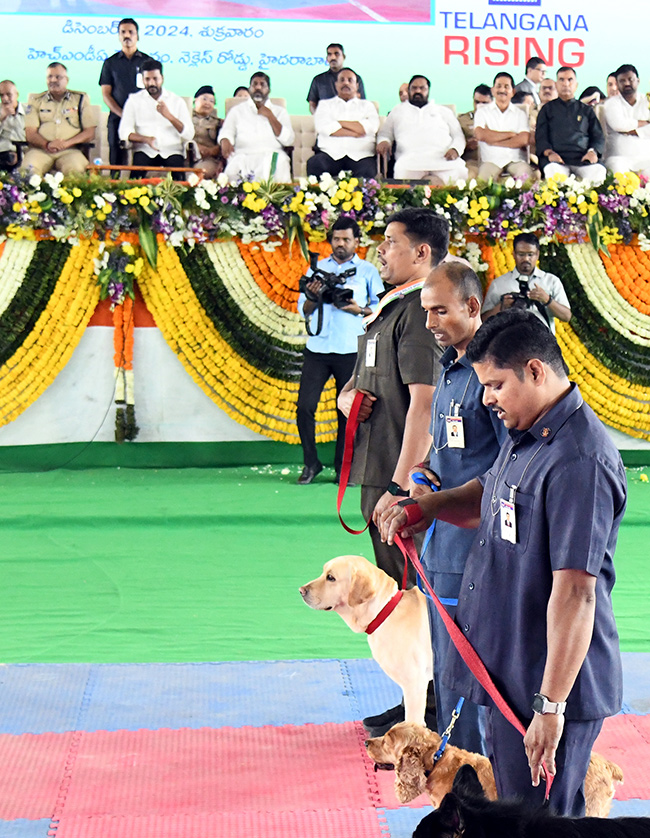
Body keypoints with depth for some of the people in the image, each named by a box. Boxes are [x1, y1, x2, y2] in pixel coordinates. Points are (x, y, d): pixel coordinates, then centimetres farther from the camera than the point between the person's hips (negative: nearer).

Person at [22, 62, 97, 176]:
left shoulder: (80, 99, 16)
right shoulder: (36, 100, 18)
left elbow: (90, 133, 8)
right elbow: (30, 133, 7)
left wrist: (67, 143, -10)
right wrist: (47, 144, -15)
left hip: (70, 150, -1)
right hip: (40, 150, 1)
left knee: (76, 169, -36)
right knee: (28, 169, -33)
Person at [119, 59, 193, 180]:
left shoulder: (177, 101, 11)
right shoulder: (134, 100, 12)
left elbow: (189, 134, 1)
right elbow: (124, 133, 2)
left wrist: (169, 116, -13)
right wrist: (146, 139, -17)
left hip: (172, 151, 0)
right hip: (145, 151, 0)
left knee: (176, 165, -32)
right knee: (138, 164, -32)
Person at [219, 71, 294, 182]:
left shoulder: (280, 111, 21)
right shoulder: (237, 110, 22)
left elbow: (288, 140, 8)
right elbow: (226, 132, 7)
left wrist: (270, 116, 2)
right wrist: (225, 142, -18)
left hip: (272, 155, 1)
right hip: (243, 155, -1)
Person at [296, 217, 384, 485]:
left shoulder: (368, 271, 9)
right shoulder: (317, 268, 15)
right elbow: (304, 309, 13)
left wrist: (359, 309, -10)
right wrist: (313, 297, -7)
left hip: (351, 350, -1)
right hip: (318, 348, 2)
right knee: (305, 406, -7)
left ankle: (342, 468, 11)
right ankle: (311, 463, 7)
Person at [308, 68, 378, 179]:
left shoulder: (367, 105, 24)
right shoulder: (325, 104, 23)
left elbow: (371, 127, 2)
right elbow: (322, 126, 1)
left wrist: (339, 123, 3)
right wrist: (355, 133, -1)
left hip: (360, 155, -1)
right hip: (331, 154, 1)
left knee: (367, 171, -35)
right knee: (314, 164, -32)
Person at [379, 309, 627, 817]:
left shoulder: (579, 461, -24)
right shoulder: (527, 436, 8)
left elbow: (576, 592, -28)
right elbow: (489, 496, 30)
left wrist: (551, 707, -28)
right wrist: (425, 507, 11)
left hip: (551, 682, -10)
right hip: (508, 670, 10)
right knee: (510, 812, 22)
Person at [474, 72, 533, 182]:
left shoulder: (520, 114, 16)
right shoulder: (483, 112, 14)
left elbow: (524, 140, -2)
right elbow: (480, 135, -6)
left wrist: (493, 142, -4)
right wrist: (511, 134, -1)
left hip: (516, 160, 1)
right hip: (491, 160, -1)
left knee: (527, 175, -30)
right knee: (484, 178, -33)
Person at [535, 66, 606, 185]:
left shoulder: (587, 110, 26)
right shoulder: (548, 109, 22)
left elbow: (598, 136, 19)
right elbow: (540, 136, 11)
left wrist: (593, 151, -5)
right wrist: (549, 153, -11)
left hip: (583, 158, 1)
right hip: (556, 158, -1)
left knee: (599, 172, -33)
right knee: (553, 171, -39)